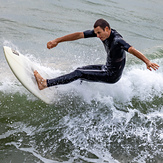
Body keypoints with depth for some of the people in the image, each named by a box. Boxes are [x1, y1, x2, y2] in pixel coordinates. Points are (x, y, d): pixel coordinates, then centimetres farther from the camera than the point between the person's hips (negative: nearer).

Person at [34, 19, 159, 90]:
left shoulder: (117, 40, -29)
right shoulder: (101, 32, -6)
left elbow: (132, 50, -43)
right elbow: (79, 35, -5)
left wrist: (147, 62, -58)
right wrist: (57, 41, -5)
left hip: (112, 76, -9)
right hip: (106, 68, 9)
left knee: (79, 74, -16)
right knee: (80, 70, 20)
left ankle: (45, 83, -18)